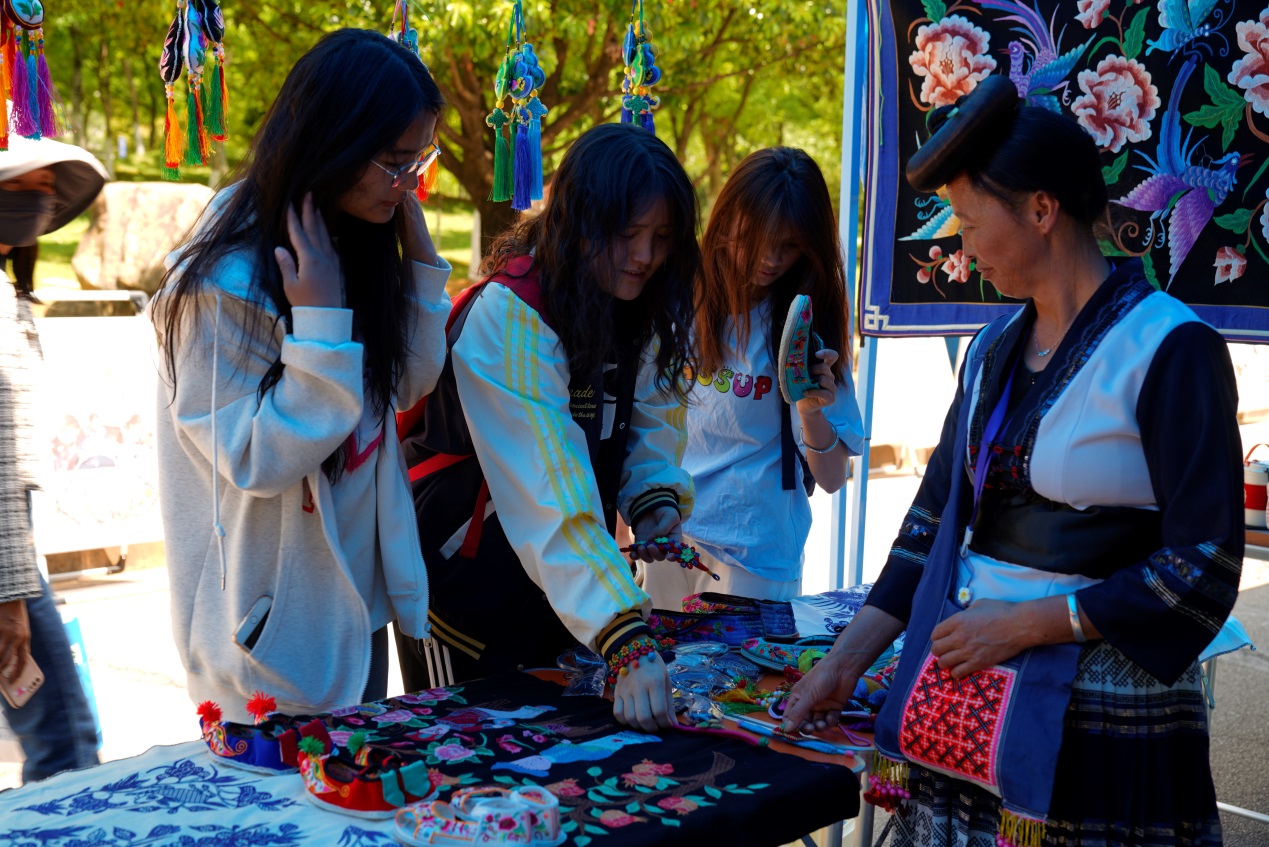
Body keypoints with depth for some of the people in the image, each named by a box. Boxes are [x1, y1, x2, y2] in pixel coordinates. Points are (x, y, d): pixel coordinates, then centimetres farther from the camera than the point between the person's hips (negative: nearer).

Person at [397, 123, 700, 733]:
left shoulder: (639, 316, -1)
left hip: (563, 586, 7)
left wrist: (658, 500, -14)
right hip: (466, 584, -7)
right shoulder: (506, 317, -27)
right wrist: (627, 645, -42)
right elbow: (552, 499, -35)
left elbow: (648, 429, 10)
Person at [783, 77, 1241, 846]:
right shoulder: (997, 348, 10)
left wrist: (1023, 623, -15)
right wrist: (846, 661, 8)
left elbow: (1203, 572, -14)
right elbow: (937, 515, 13)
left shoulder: (1170, 350, -12)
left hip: (1096, 720, -6)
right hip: (960, 700, 6)